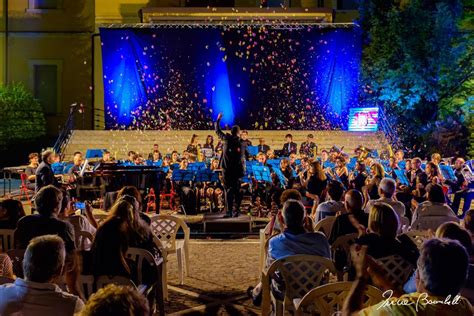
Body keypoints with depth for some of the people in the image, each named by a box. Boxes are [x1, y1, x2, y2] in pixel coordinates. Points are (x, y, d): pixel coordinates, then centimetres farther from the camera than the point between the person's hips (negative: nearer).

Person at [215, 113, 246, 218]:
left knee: (228, 190, 2)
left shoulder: (227, 139, -3)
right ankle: (236, 211, 8)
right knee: (237, 190, 8)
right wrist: (243, 170, 9)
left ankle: (228, 211, -4)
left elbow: (217, 131, 12)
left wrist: (218, 120, 23)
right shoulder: (242, 143, -4)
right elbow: (243, 158, 0)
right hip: (238, 170, 0)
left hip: (227, 169, 0)